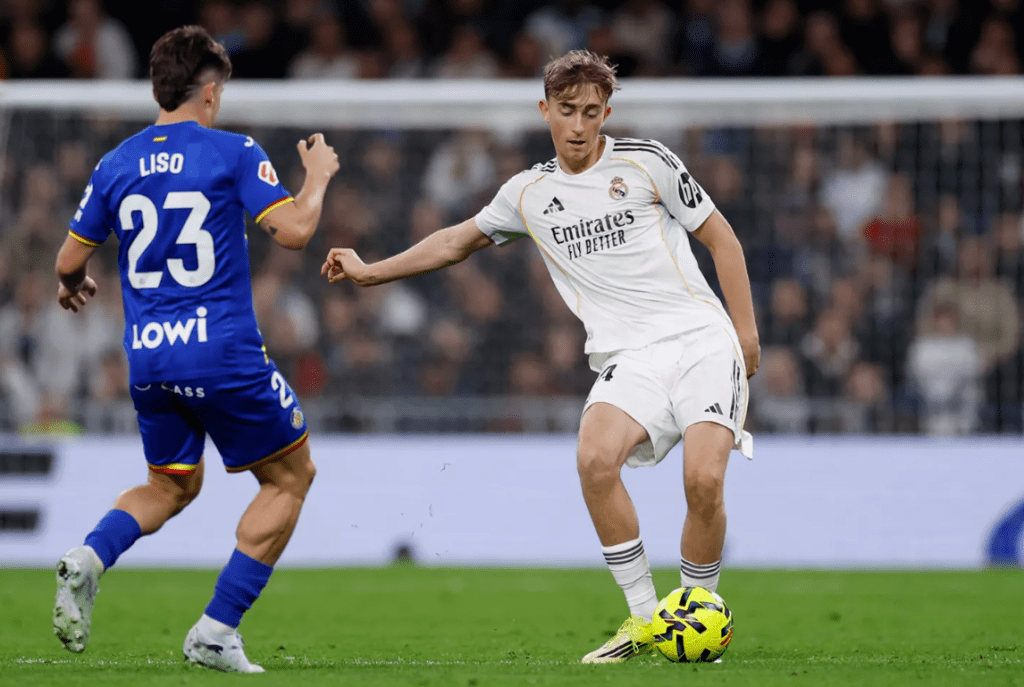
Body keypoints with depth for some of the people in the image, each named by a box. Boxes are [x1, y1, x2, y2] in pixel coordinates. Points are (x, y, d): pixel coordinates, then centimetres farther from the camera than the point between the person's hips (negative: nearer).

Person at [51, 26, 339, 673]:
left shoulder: (115, 165, 6)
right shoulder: (234, 153, -7)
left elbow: (70, 262, 11)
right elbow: (293, 230, -13)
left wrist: (73, 287, 34)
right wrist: (318, 177, 6)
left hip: (147, 356, 5)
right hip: (224, 352, -5)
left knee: (172, 487, 24)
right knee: (291, 476, 12)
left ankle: (89, 559, -7)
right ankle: (217, 631, 3)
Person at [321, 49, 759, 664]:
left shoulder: (646, 161, 3)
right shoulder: (530, 192, 13)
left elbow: (720, 237, 9)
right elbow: (459, 240, 28)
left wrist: (745, 329, 3)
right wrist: (370, 271, 26)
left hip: (702, 340, -2)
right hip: (629, 358, 3)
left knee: (703, 479, -22)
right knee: (596, 458, -27)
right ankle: (645, 619, -15)